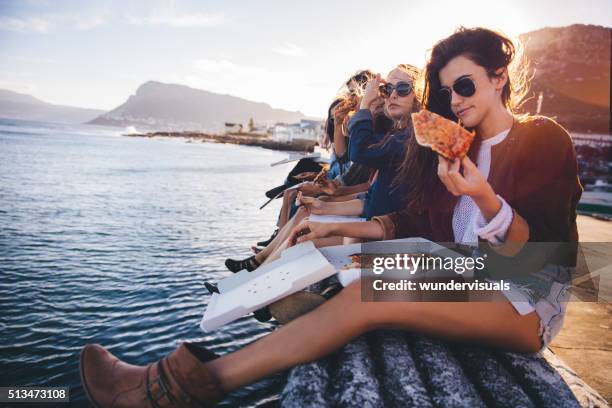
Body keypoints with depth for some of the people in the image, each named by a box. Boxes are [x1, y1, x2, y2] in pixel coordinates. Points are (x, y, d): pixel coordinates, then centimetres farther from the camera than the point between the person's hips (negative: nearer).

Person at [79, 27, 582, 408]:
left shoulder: (544, 139, -4)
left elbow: (535, 251, -13)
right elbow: (412, 223, 11)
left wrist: (485, 198, -31)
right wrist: (337, 228, 2)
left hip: (526, 303, -7)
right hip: (468, 282, 7)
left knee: (366, 299, -30)